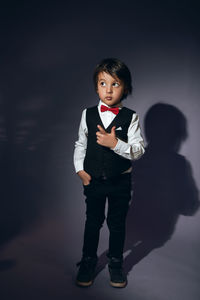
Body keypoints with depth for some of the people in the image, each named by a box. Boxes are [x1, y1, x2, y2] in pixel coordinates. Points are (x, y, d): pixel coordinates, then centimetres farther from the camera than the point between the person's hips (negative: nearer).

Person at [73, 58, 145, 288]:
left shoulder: (130, 117, -7)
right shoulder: (88, 114, 0)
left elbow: (138, 150, -12)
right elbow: (80, 145, 7)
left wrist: (116, 143, -27)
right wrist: (80, 169, -2)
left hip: (120, 182, -1)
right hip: (93, 180, 2)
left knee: (117, 223, 12)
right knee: (92, 221, 14)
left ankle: (116, 264, 32)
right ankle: (88, 262, 32)